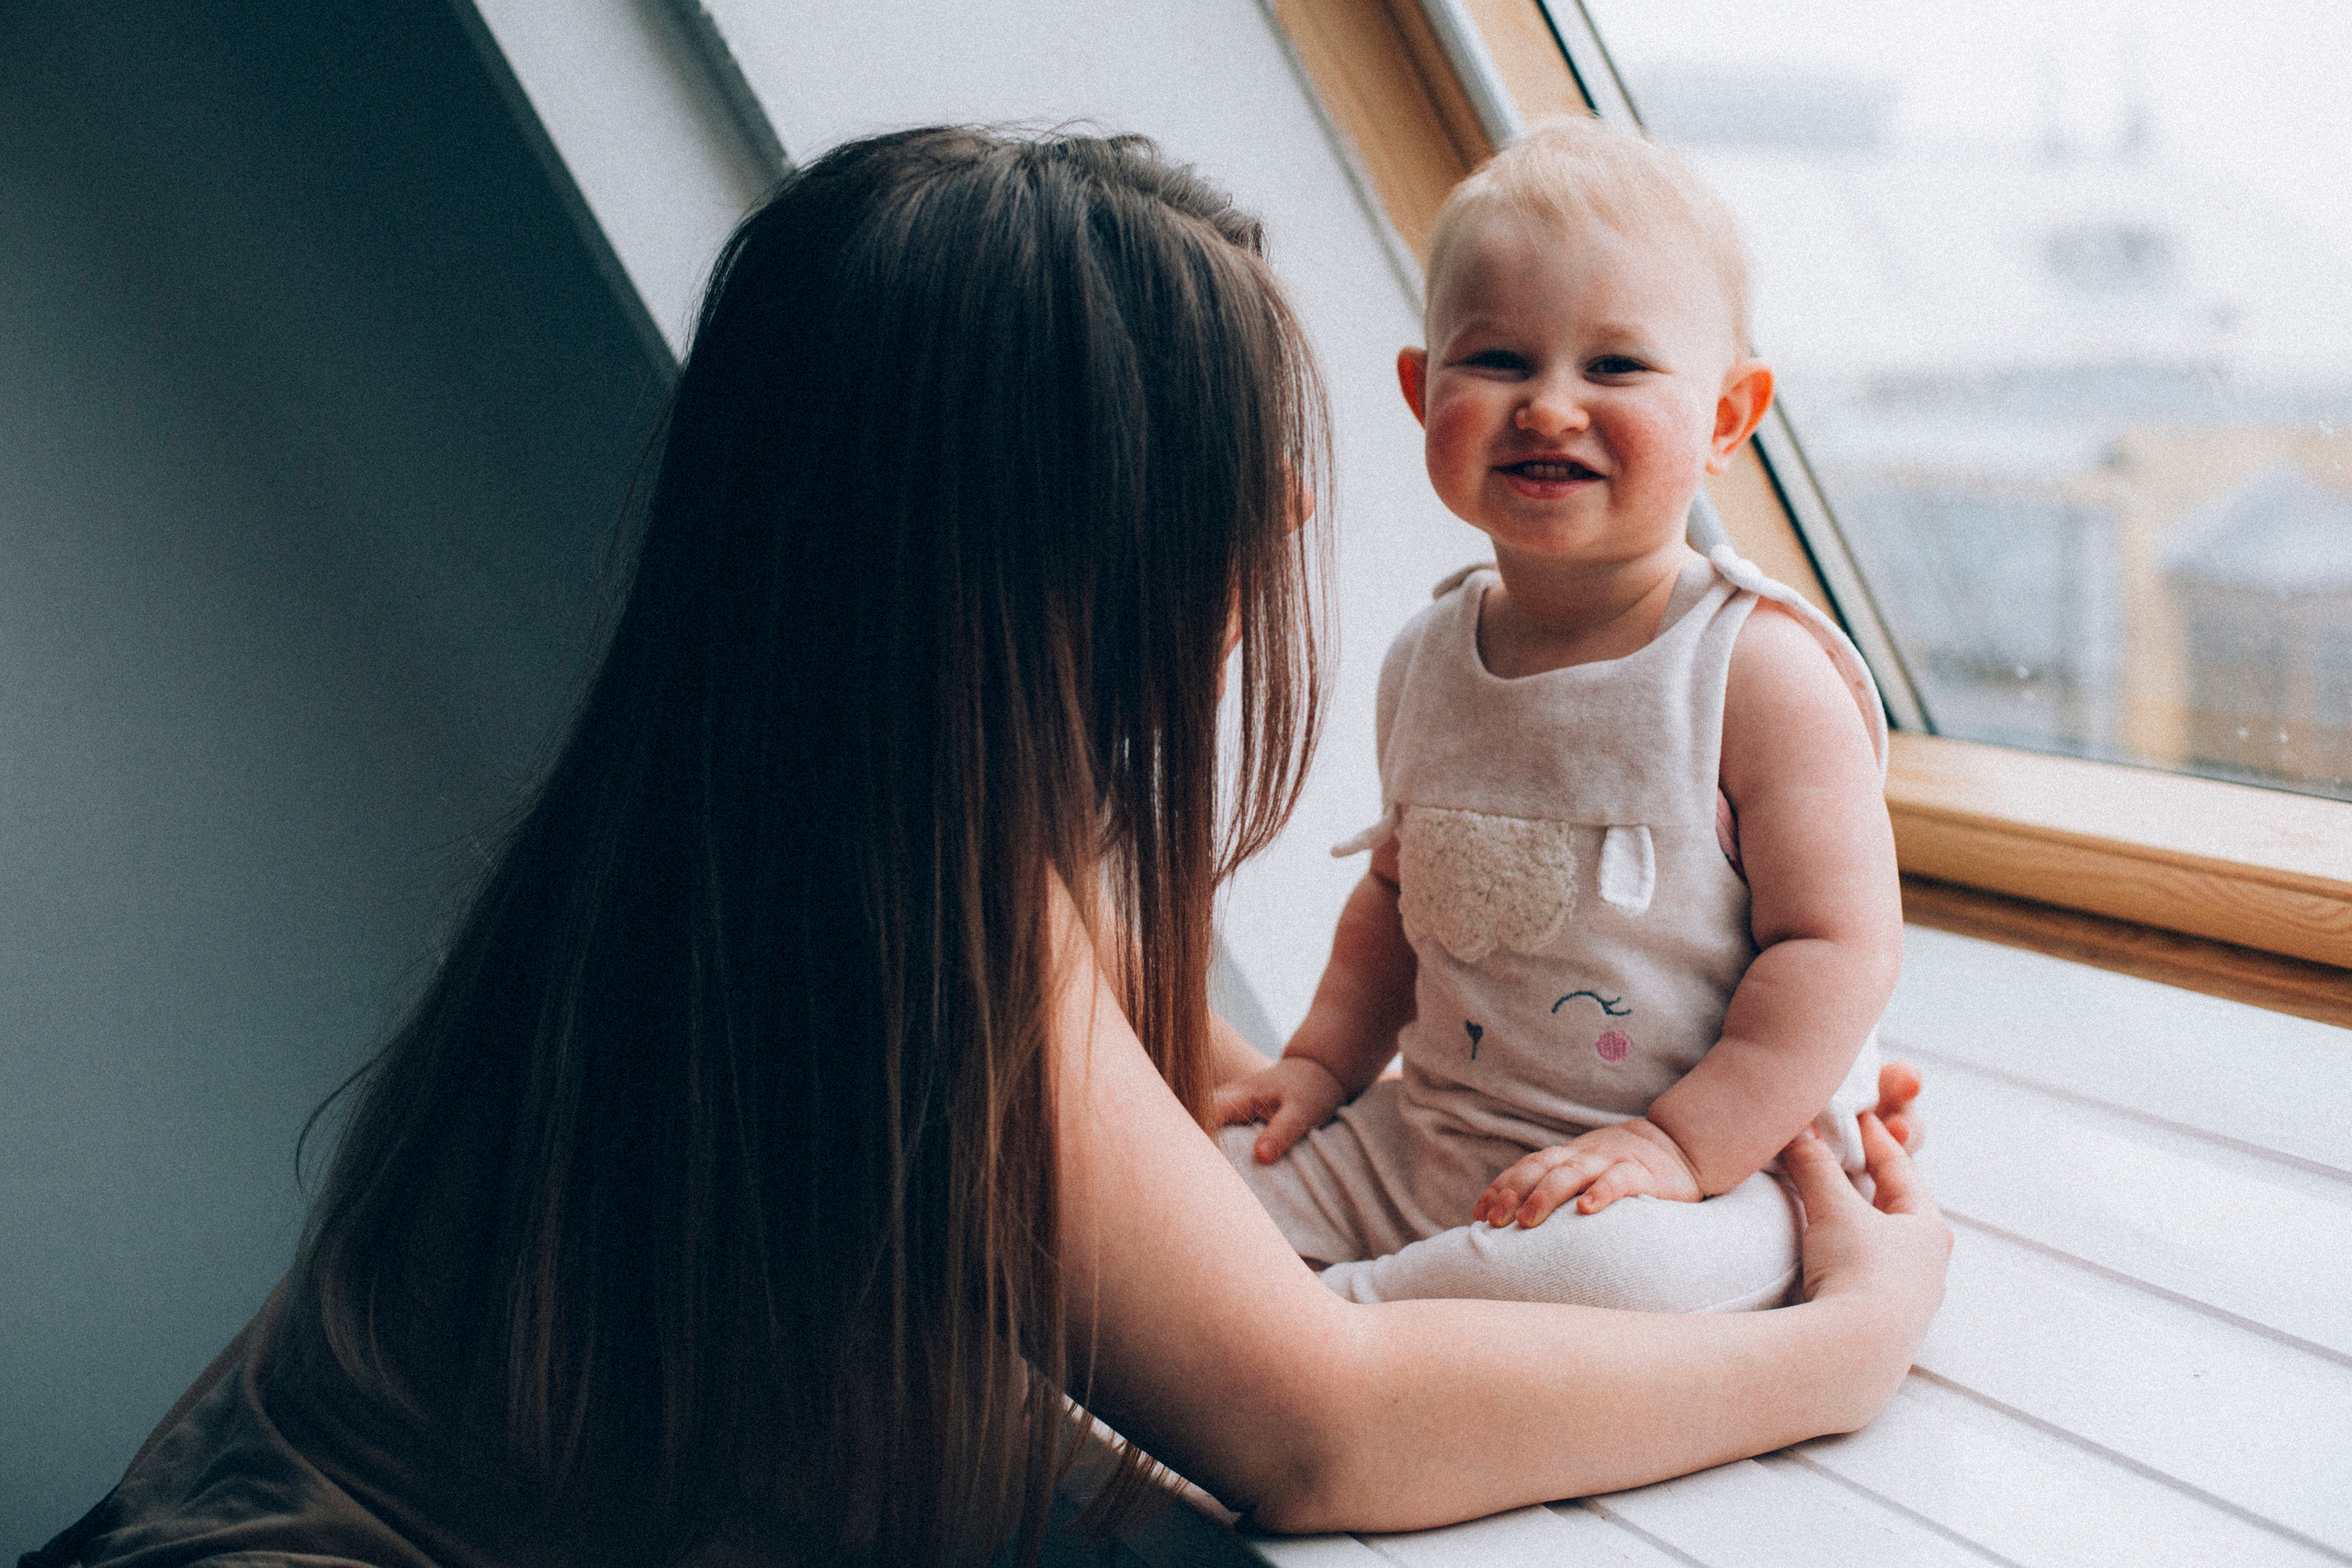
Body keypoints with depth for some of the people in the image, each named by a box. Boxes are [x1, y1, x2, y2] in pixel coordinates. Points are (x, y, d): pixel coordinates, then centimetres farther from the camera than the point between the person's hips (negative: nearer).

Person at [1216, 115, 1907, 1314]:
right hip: (1421, 1151, 5)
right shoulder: (1426, 662, 5)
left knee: (1632, 1270, -37)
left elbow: (1837, 946, -16)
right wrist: (1327, 1057, 9)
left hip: (1712, 1176, -5)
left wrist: (1679, 1145, -22)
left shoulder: (1761, 673, -14)